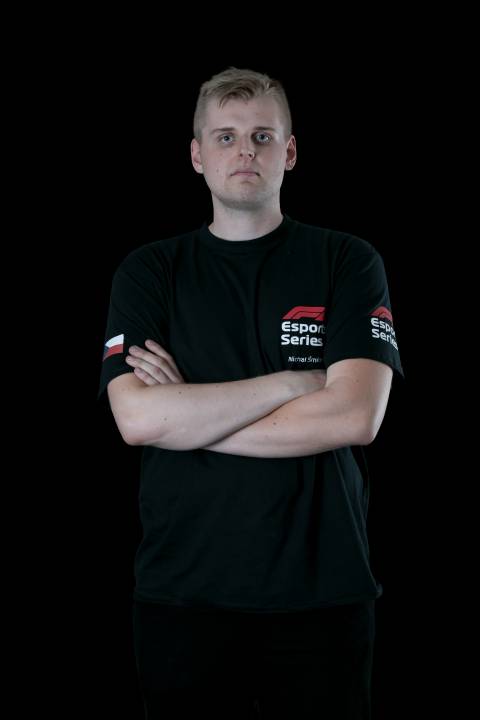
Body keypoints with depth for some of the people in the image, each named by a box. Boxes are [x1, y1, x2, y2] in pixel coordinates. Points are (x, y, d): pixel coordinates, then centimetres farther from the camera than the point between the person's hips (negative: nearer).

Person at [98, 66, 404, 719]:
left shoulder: (348, 263, 2)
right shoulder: (149, 271, 5)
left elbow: (356, 416, -12)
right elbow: (137, 418, -10)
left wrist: (187, 414, -9)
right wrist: (293, 382, -11)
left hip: (322, 590, 0)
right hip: (182, 591, 1)